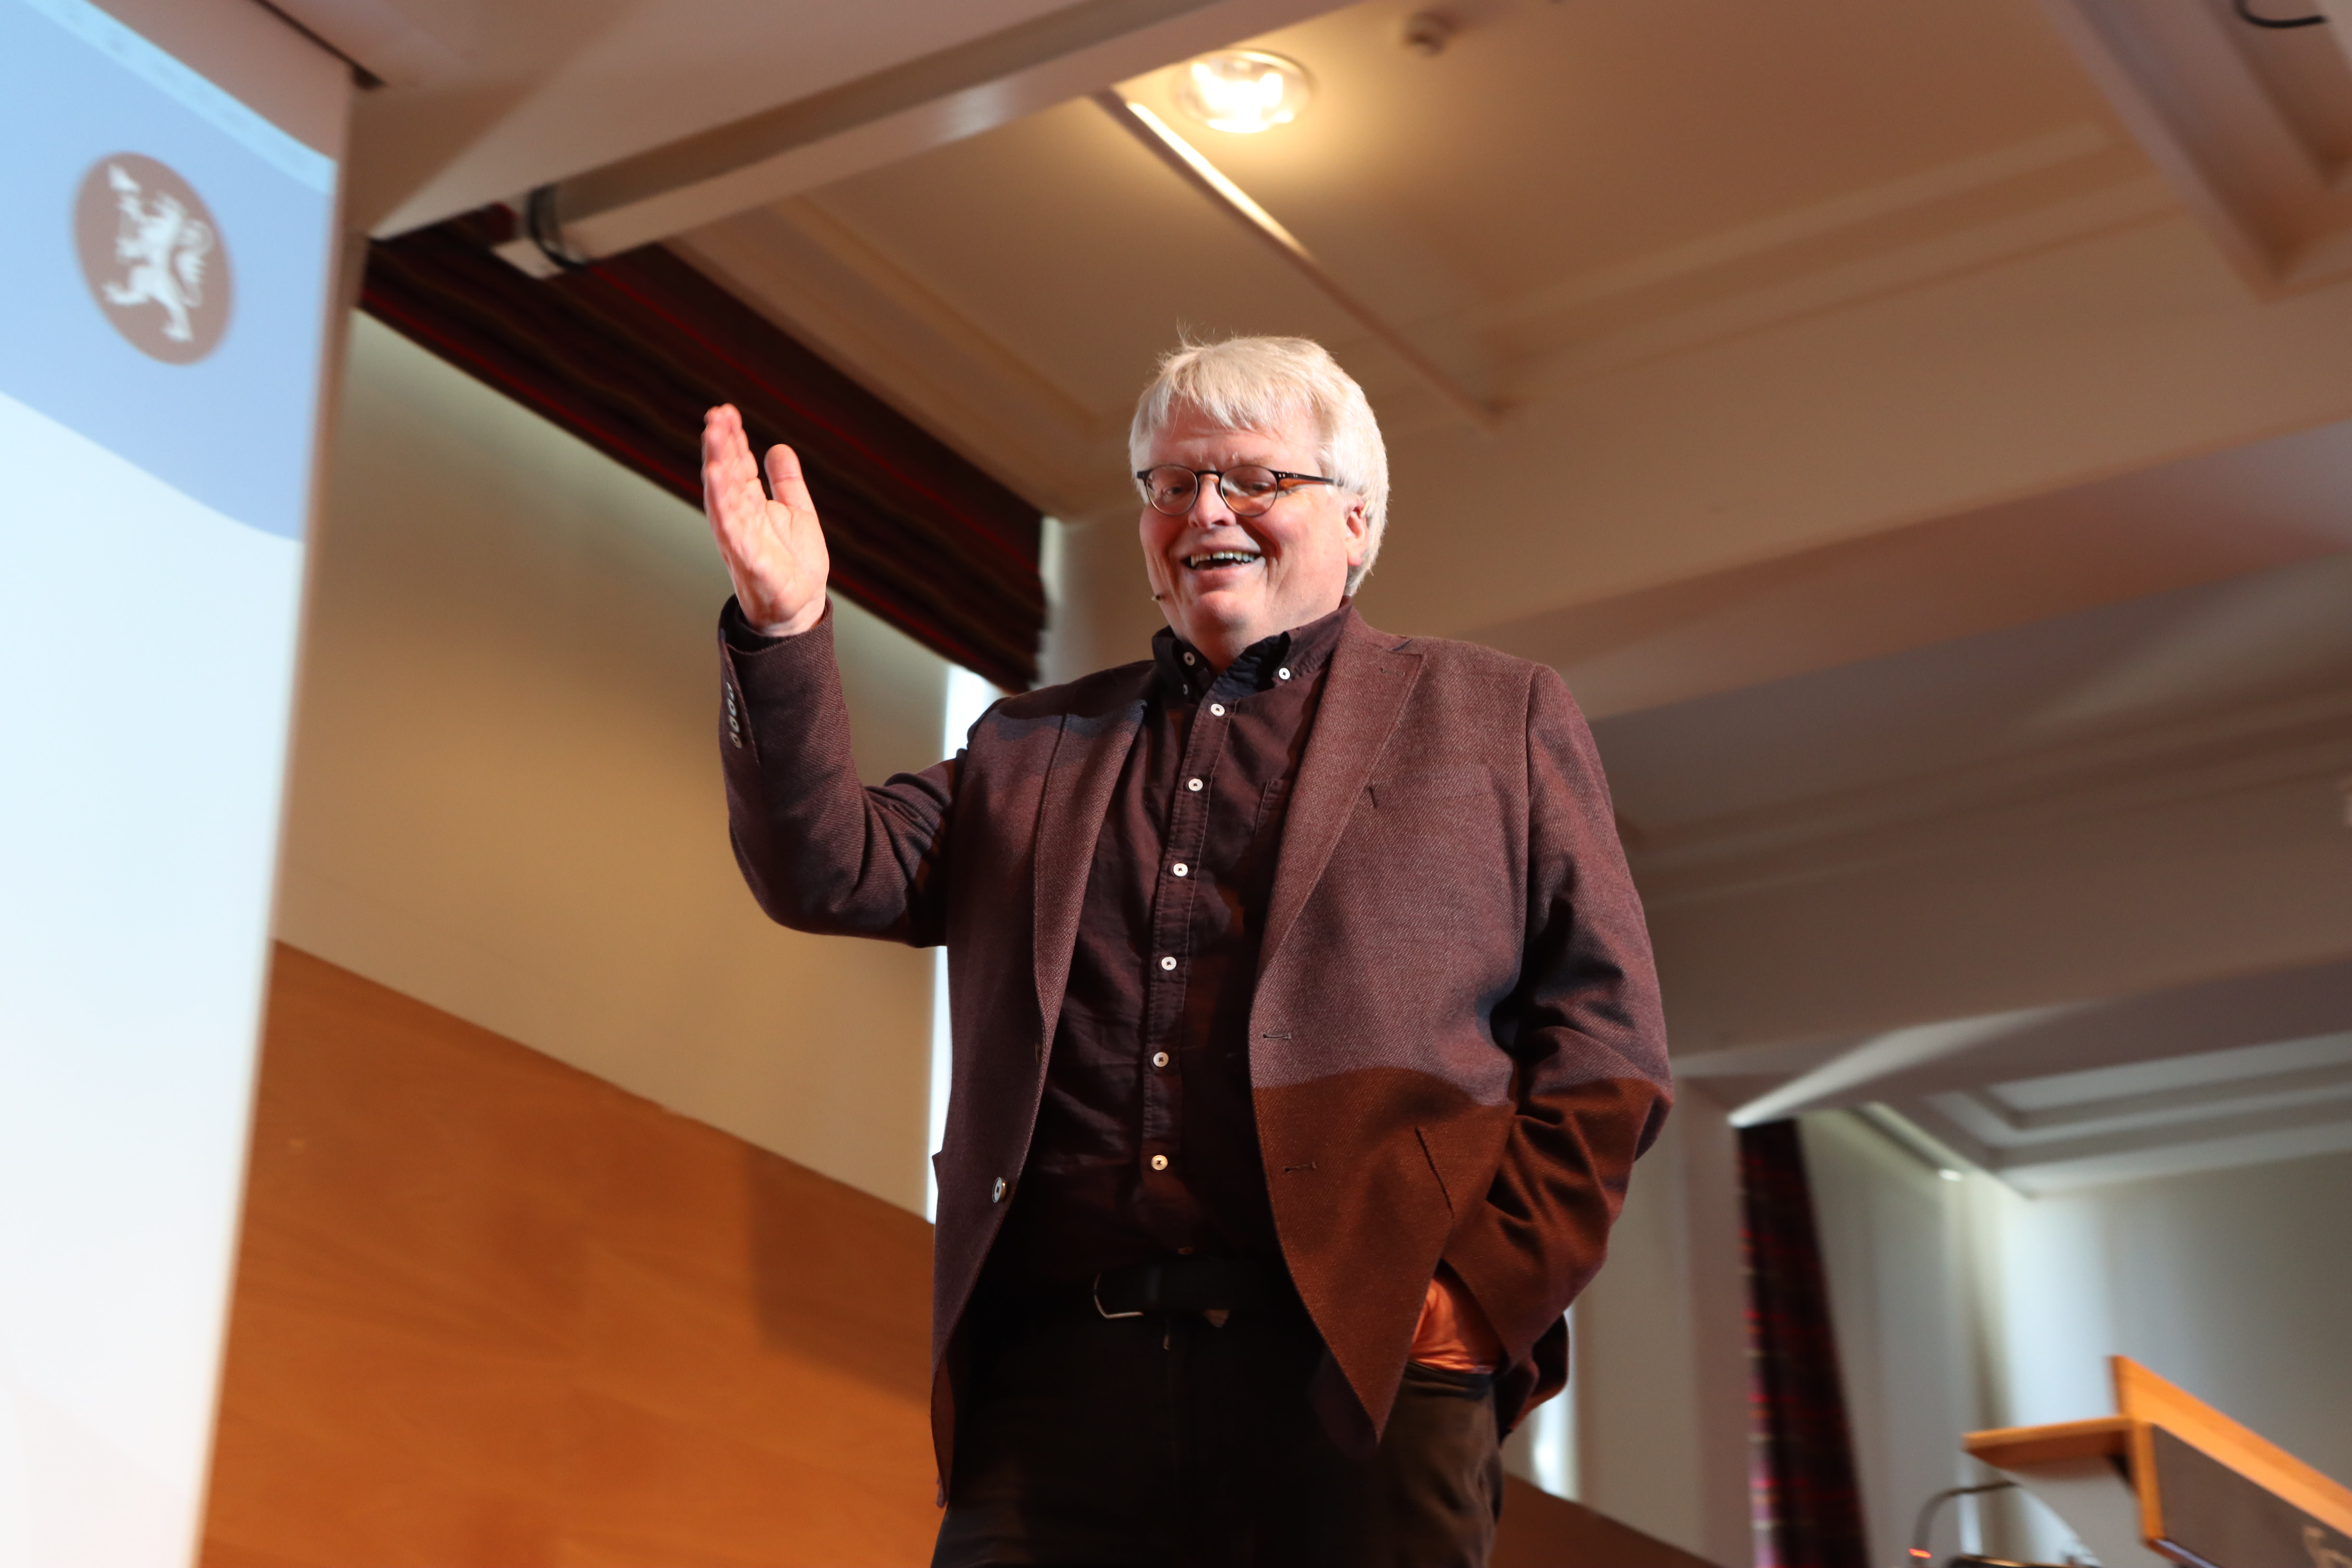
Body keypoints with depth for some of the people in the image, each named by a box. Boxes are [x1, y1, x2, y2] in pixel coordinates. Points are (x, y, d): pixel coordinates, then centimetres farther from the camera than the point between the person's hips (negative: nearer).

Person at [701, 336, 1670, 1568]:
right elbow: (832, 875, 11)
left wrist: (1492, 1290, -5)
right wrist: (783, 631, -3)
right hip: (1057, 1379, 2)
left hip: (1361, 1374, -2)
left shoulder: (1494, 719, 15)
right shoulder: (1034, 745, 24)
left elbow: (1603, 1029, 7)